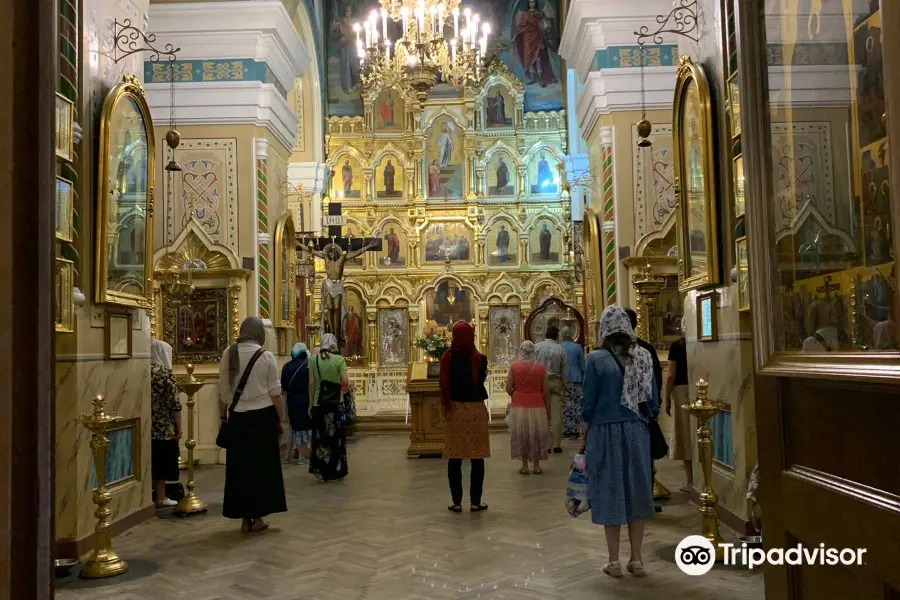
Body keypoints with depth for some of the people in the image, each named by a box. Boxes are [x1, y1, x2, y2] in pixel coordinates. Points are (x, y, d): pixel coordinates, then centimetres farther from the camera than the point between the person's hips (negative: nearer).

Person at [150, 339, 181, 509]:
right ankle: (160, 498, 10)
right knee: (160, 460, 4)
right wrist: (179, 427, -7)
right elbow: (174, 404, -14)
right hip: (163, 426, -6)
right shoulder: (165, 372, -12)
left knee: (149, 459, 14)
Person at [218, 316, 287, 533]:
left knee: (239, 466, 10)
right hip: (262, 416, -2)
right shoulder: (266, 356, -7)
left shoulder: (228, 354, -1)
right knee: (262, 466, 9)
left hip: (237, 417, 2)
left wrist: (223, 416, 13)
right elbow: (275, 392, -5)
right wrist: (281, 418, 4)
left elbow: (223, 391, 3)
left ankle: (245, 518, 16)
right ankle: (257, 517, 15)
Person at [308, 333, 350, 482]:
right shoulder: (339, 359, -7)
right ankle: (335, 472, 16)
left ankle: (321, 472, 16)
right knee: (336, 437, 10)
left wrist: (310, 404, 7)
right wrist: (345, 389, 9)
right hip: (335, 403, -2)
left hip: (319, 403, 2)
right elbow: (345, 382, -14)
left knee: (320, 438, 11)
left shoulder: (314, 360, -1)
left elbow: (311, 383, 0)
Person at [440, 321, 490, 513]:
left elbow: (444, 385, -2)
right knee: (477, 458, 7)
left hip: (454, 409, 1)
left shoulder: (447, 358, -6)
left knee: (454, 458, 8)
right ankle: (475, 502, 11)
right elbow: (482, 380, 5)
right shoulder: (479, 359, -10)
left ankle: (457, 502, 11)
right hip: (476, 409, -1)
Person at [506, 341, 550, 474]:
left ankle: (524, 466, 15)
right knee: (537, 435, 12)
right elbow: (546, 391, -2)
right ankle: (536, 466, 17)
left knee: (521, 435, 11)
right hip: (537, 406, 0)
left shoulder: (514, 366, -6)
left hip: (519, 406, 0)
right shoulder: (541, 367, -5)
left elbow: (508, 388, -6)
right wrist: (548, 409, 9)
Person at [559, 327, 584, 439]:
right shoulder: (577, 347, 0)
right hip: (575, 379, 0)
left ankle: (565, 430, 6)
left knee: (564, 406, 5)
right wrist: (583, 381, 11)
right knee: (576, 405, 5)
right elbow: (582, 366, 3)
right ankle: (575, 430, 4)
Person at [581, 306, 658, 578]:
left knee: (610, 492, 5)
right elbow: (653, 401, 3)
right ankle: (636, 559, 19)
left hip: (606, 432, -3)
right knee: (636, 490, 12)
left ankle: (614, 561, 12)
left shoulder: (596, 359, -10)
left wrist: (583, 437, 2)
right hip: (636, 432, 3)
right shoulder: (643, 356, 1)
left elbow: (589, 403, -8)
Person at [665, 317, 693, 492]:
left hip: (682, 390, -2)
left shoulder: (676, 345, -5)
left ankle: (690, 480, 8)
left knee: (686, 433, 5)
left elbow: (671, 375, -7)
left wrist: (667, 398, 1)